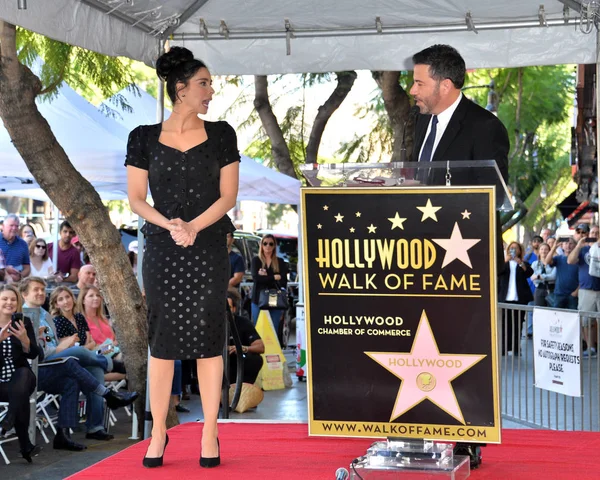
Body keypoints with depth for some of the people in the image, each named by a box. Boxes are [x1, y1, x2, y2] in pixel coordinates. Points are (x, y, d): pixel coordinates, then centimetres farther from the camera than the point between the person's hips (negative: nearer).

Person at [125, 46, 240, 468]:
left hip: (208, 248, 0)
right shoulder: (145, 138, 4)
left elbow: (228, 195, 1)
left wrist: (193, 226, -13)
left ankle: (210, 434, 6)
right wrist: (169, 225, -15)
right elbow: (136, 199, 2)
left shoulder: (220, 135, 6)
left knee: (208, 337, 0)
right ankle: (159, 432, 11)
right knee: (163, 338, 3)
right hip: (162, 250, 0)